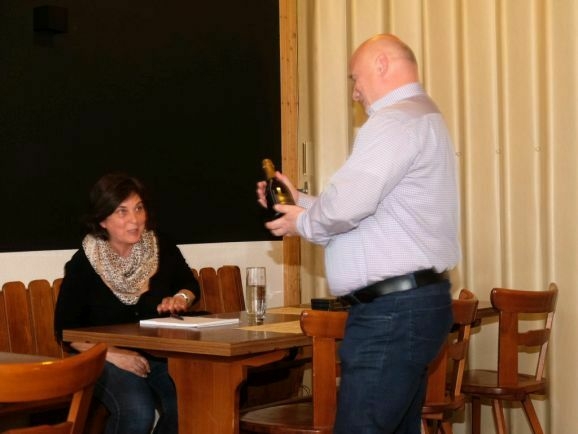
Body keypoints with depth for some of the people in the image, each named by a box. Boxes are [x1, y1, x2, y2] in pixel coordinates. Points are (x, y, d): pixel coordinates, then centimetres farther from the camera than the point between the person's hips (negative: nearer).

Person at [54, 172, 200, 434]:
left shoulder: (162, 249, 3)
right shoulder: (83, 264, -6)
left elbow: (190, 285, 22)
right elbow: (66, 329, -4)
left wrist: (181, 299, -2)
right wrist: (112, 354, -17)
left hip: (164, 356, 3)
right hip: (107, 360, -3)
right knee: (138, 413, -33)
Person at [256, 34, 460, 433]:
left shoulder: (395, 120, -13)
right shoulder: (420, 118, 22)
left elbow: (348, 204, -25)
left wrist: (304, 224, -5)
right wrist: (301, 202, 19)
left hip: (392, 310, -11)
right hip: (410, 302, 11)